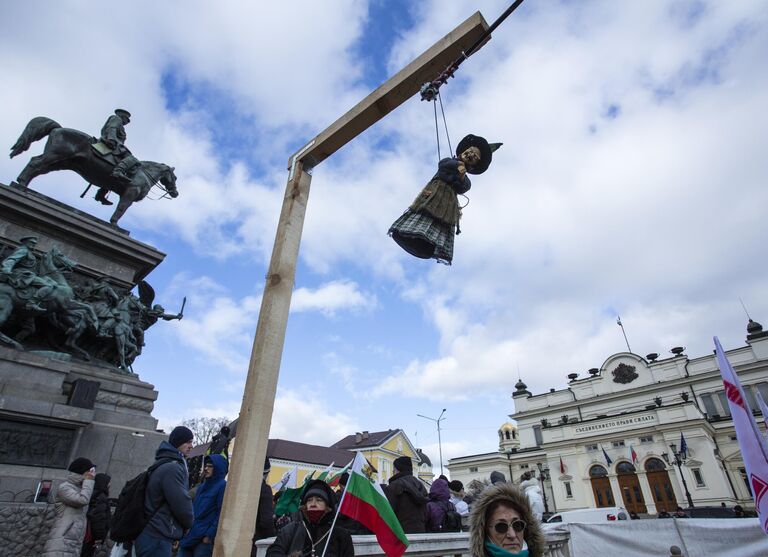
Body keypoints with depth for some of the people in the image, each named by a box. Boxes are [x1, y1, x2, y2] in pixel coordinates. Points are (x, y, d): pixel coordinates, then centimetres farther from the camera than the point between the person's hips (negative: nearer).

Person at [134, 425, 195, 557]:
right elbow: (182, 504, -20)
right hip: (157, 539, -10)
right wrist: (189, 523, 0)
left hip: (153, 536, 10)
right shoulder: (172, 468, -19)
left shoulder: (163, 464, 14)